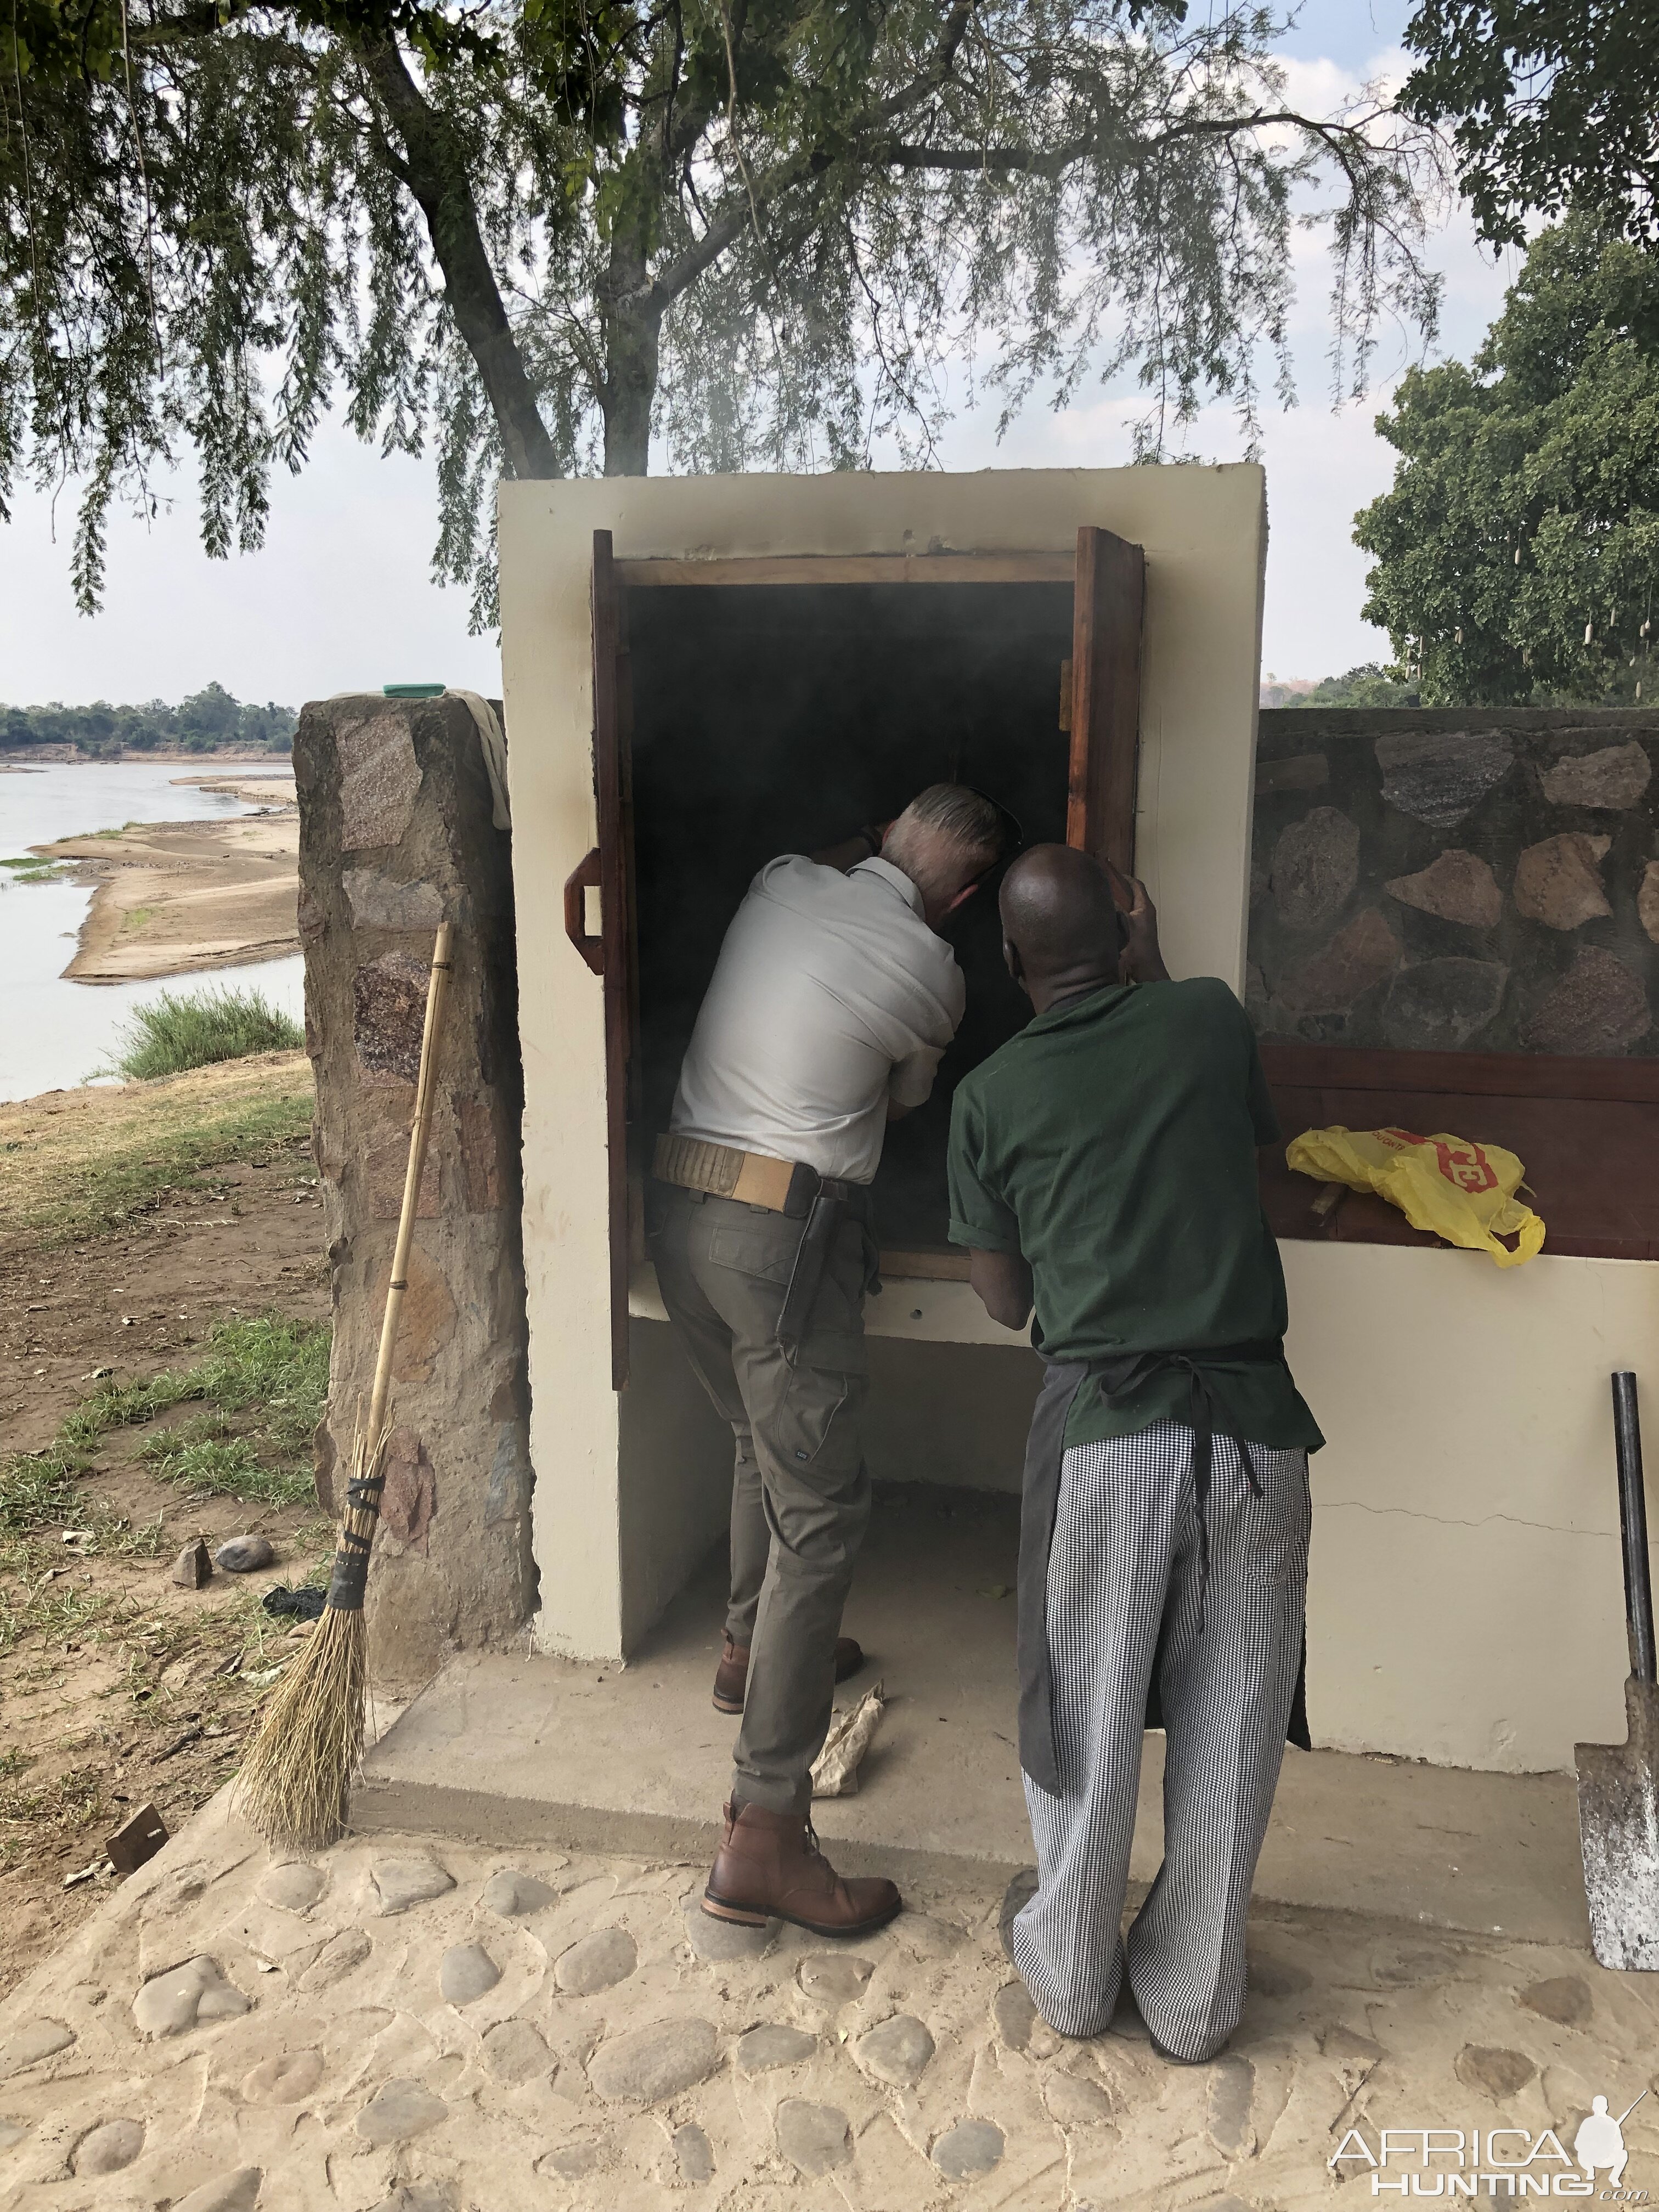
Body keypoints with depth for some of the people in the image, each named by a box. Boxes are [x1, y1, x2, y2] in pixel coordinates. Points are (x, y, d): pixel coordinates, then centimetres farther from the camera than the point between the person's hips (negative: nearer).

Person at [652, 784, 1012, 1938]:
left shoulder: (782, 884, 7)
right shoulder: (930, 972, -8)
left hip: (681, 1208, 8)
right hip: (786, 1238, -8)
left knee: (764, 1442, 28)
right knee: (822, 1509, -4)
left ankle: (753, 1648, 49)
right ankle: (763, 1833, -6)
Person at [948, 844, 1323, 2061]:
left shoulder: (991, 1097, 1)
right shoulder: (1210, 1017, 3)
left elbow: (1006, 1297, 9)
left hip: (1104, 1429, -1)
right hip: (1253, 1423, 2)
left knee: (1086, 1718, 16)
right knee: (1231, 1730, 15)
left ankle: (1072, 1970, 34)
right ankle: (1196, 1996, 30)